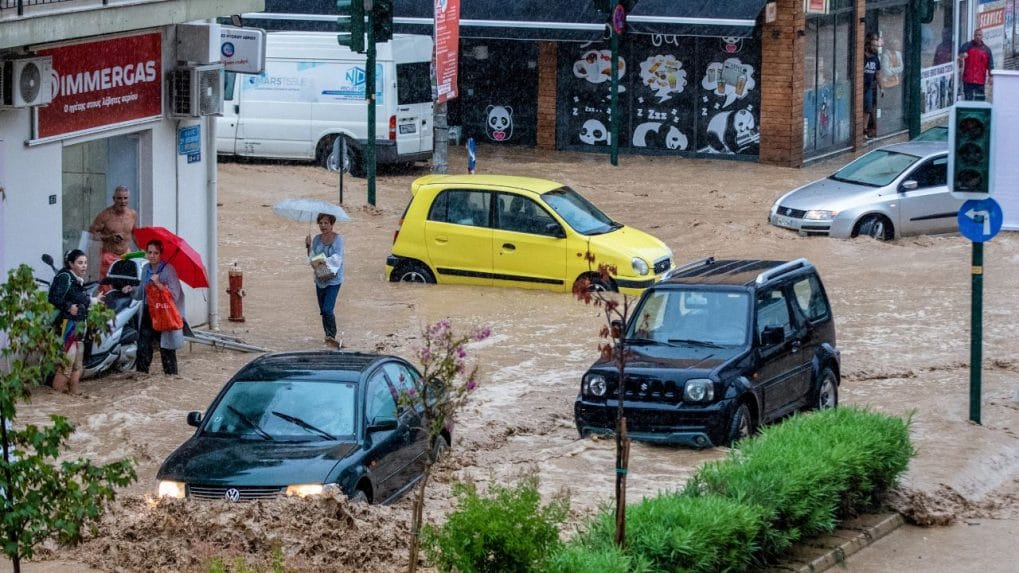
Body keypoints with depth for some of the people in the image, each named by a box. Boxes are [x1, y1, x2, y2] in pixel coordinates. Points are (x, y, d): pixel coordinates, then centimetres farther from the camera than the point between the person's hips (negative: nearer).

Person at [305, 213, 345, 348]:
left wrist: (321, 261, -24)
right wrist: (308, 246, -7)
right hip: (320, 278, 6)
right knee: (322, 310, 11)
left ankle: (332, 336, -4)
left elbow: (337, 258, -17)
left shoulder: (337, 239, -9)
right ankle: (329, 336, 24)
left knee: (327, 309, -15)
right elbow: (312, 258, 8)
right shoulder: (317, 239, 8)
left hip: (333, 279, -6)